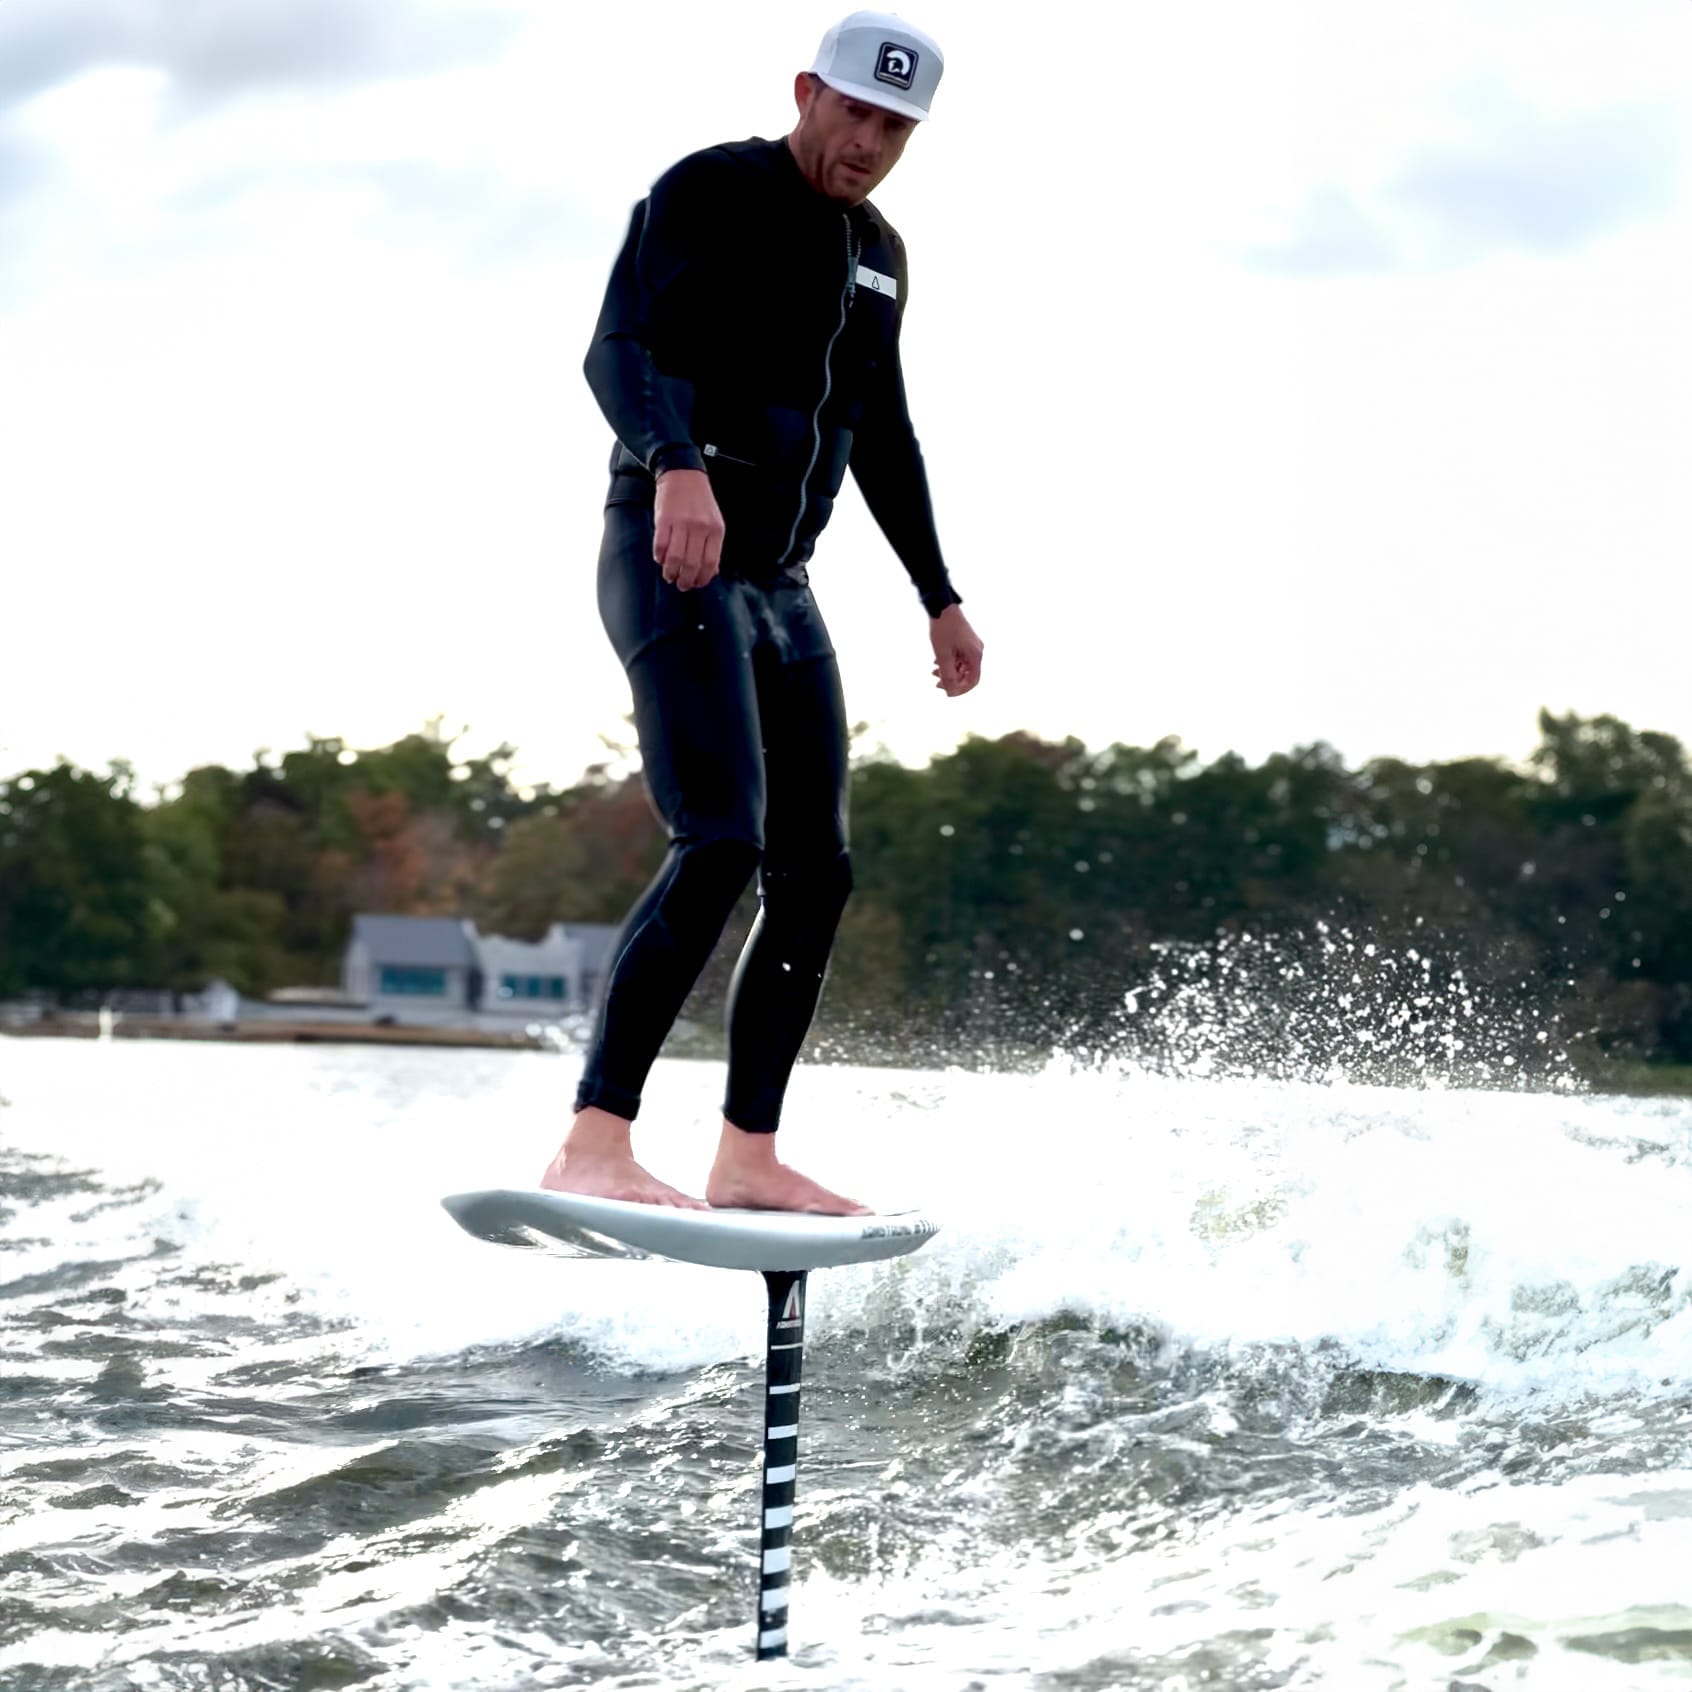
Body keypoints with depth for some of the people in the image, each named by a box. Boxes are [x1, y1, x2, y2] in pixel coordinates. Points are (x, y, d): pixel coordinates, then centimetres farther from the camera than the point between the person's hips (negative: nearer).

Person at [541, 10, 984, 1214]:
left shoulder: (879, 255, 19)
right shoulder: (708, 193, -5)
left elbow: (882, 435, 28)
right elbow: (618, 351, -18)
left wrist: (939, 596, 26)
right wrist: (677, 463, -37)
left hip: (781, 583, 8)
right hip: (673, 562, -8)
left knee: (814, 875, 4)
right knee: (720, 848, -23)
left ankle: (749, 1154, 11)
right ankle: (595, 1147, -25)